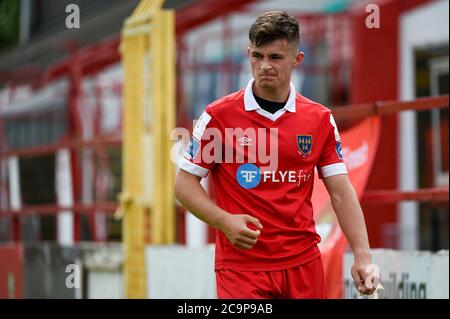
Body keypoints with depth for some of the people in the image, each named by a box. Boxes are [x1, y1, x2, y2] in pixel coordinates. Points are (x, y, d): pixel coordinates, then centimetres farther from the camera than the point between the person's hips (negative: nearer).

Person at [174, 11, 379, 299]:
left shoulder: (320, 119, 5)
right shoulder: (218, 115, -2)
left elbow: (341, 191, 3)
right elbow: (184, 183, 2)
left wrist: (362, 255, -9)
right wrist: (224, 220, -15)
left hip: (304, 264, 2)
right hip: (240, 264, -2)